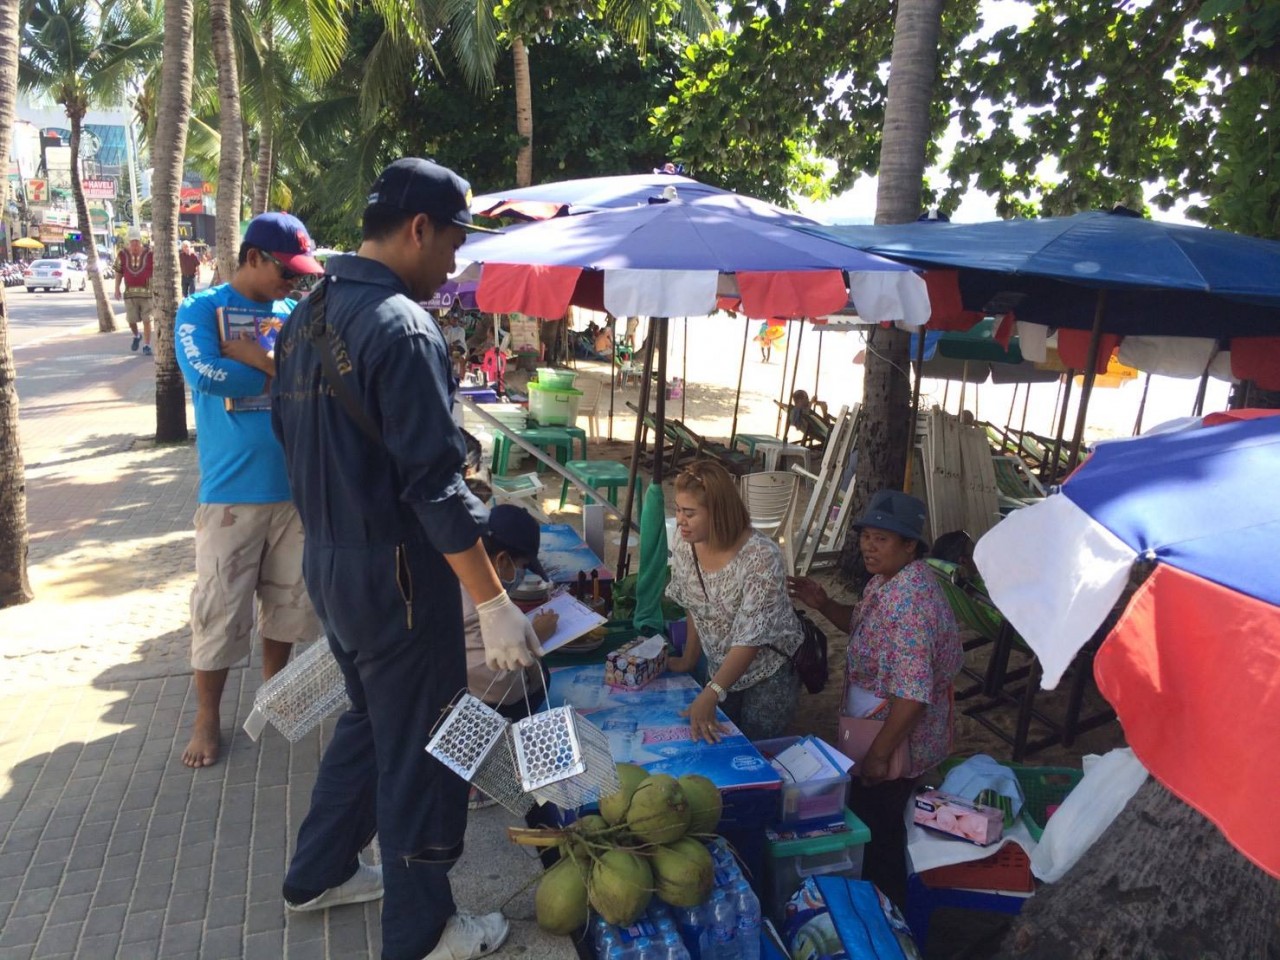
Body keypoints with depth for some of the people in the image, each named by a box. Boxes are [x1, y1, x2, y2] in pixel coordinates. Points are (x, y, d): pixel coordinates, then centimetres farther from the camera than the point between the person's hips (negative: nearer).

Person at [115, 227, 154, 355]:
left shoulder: (149, 253, -3)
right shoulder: (123, 253, 2)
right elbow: (118, 271, 10)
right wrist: (117, 288, 7)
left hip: (147, 292, -2)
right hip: (130, 292, 2)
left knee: (146, 320, -2)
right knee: (131, 319, 1)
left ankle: (146, 346, 7)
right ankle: (136, 336, 32)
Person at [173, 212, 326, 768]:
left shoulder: (295, 313, 9)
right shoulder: (201, 310, -3)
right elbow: (205, 375, -20)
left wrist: (250, 358, -13)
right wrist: (282, 368, -10)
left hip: (295, 484, 4)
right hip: (231, 488, -4)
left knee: (288, 598, 14)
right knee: (219, 607, 3)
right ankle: (208, 719, 20)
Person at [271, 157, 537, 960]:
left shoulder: (307, 315, 8)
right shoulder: (403, 327, -21)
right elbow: (436, 485, -24)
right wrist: (495, 603, -20)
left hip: (328, 561, 9)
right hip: (394, 575, -9)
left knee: (369, 720, 26)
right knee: (419, 748, 8)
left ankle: (319, 873, 43)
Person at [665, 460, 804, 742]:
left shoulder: (761, 557, -30)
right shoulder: (685, 550, -12)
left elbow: (751, 638, -31)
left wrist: (710, 696, -36)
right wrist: (688, 661, 7)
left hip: (770, 676, -5)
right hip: (721, 671, 5)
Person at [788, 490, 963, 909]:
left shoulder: (910, 600, -31)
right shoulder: (886, 580, 0)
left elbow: (913, 695, -32)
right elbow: (866, 628, 17)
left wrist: (879, 754, -24)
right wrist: (823, 604, 0)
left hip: (897, 739, -10)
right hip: (872, 730, 10)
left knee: (876, 830, 11)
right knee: (868, 819, 26)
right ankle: (875, 898, 48)